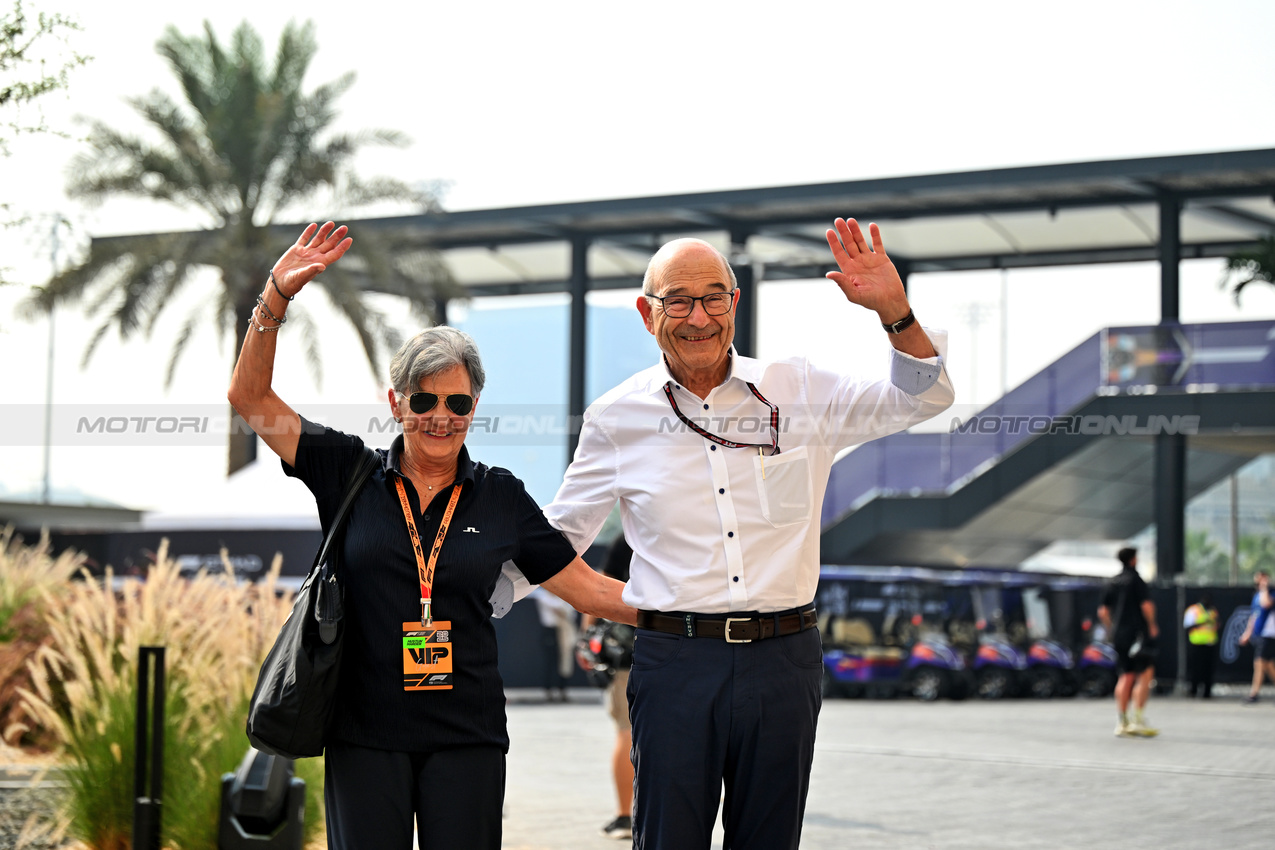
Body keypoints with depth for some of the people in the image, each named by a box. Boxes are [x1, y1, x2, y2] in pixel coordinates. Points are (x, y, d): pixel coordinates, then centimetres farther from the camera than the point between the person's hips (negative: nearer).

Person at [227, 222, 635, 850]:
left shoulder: (500, 496, 7)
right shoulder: (351, 474, 5)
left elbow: (587, 588, 10)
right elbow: (250, 397, 2)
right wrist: (276, 298, -9)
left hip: (466, 734, 1)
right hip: (364, 733, 0)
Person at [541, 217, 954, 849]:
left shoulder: (799, 393, 6)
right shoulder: (617, 418, 5)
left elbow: (923, 399, 8)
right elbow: (556, 536, 14)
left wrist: (893, 310, -9)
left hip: (782, 658, 1)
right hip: (674, 660, -1)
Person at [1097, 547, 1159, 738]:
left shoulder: (1112, 583, 14)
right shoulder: (1136, 579, -6)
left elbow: (1103, 611, 15)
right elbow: (1147, 605, -14)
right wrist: (1152, 627, -1)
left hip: (1118, 635, 7)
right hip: (1137, 634, -7)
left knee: (1125, 677, 10)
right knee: (1145, 674, -5)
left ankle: (1122, 723, 6)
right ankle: (1138, 721, -13)